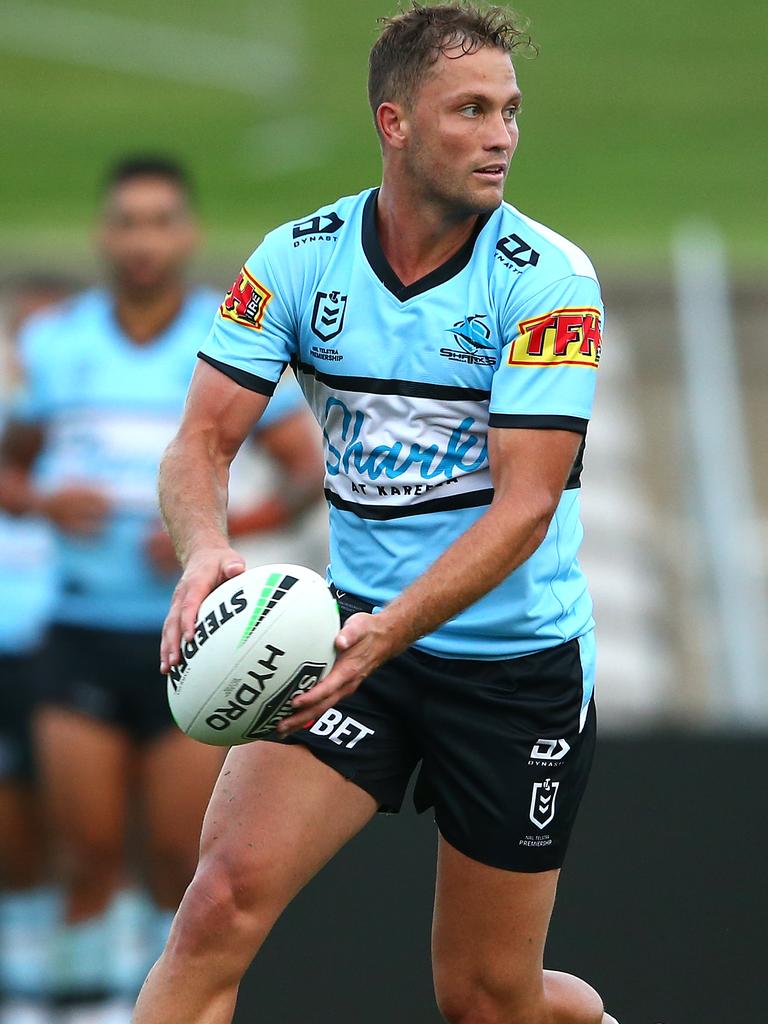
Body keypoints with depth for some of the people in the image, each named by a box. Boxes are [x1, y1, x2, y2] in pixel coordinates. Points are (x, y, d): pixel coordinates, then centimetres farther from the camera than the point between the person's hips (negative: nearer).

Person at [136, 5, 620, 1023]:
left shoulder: (548, 280, -14)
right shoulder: (298, 259, -5)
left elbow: (525, 503, -19)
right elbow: (202, 441, -5)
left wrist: (385, 634, -33)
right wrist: (207, 551, -29)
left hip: (521, 661, -2)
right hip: (353, 631, 2)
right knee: (224, 899, -21)